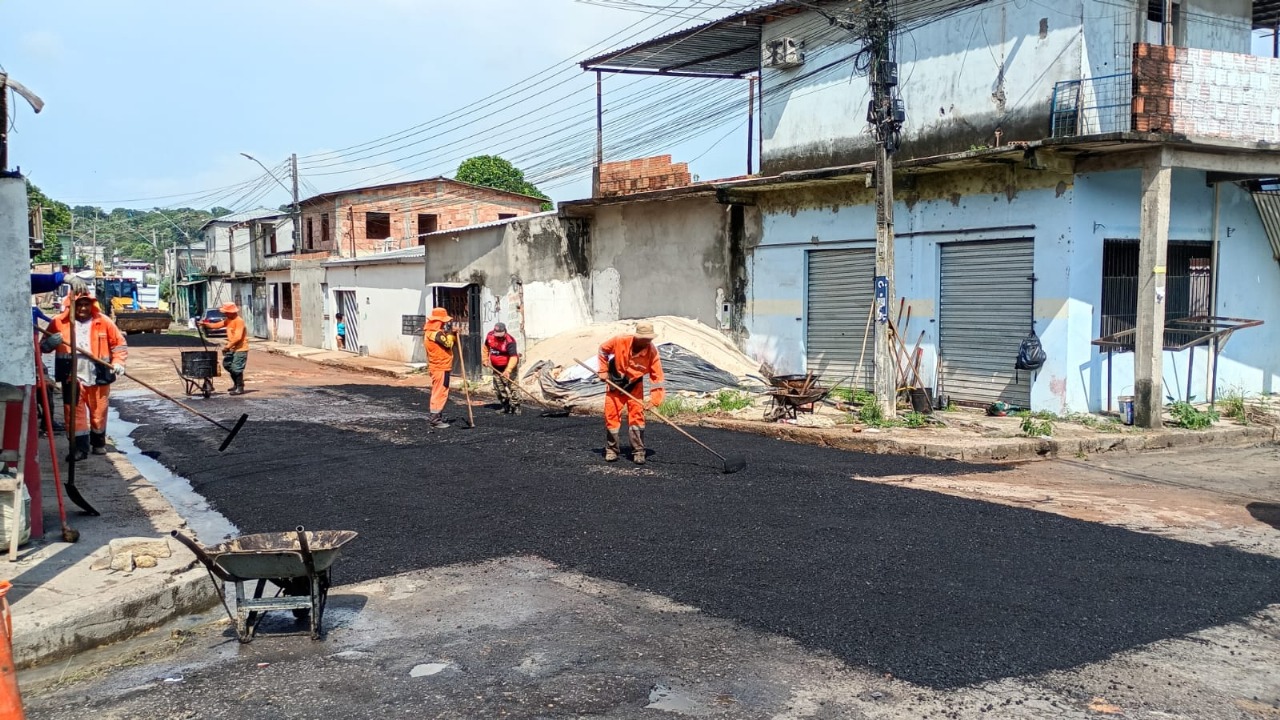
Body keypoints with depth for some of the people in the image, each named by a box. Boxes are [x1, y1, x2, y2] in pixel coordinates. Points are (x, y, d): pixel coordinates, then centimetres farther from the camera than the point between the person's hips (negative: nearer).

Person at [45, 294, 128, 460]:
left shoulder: (104, 322, 0)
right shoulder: (59, 322, 1)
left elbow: (119, 343, 5)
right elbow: (45, 345, 8)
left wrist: (118, 362, -10)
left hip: (98, 377, 0)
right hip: (72, 377, 0)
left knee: (99, 413, 11)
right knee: (75, 413, -1)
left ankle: (98, 443, 31)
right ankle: (80, 447, 5)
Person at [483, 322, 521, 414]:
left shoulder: (510, 341, -26)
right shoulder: (490, 336, -7)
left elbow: (513, 357, -35)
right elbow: (486, 347, 15)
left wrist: (508, 370, -46)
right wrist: (485, 359, 8)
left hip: (507, 367, -7)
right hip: (496, 368, 7)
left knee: (508, 387, -16)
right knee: (498, 389, 11)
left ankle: (515, 406, -7)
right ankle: (506, 407, 25)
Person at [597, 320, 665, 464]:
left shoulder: (652, 351, -24)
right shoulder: (620, 341, -25)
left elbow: (658, 376, -21)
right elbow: (603, 350, -5)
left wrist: (655, 399, -29)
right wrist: (603, 371, -6)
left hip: (635, 386, 0)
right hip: (615, 383, 0)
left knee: (637, 416, -6)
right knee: (611, 415, 3)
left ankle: (638, 451, 4)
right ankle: (611, 450, 18)